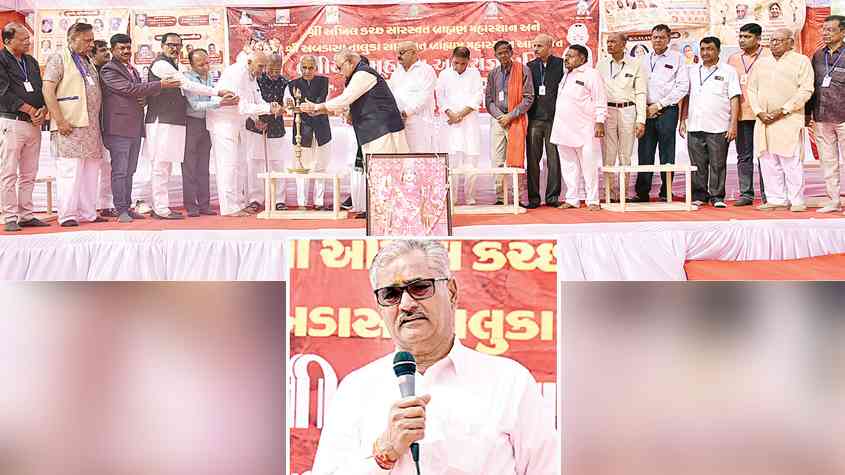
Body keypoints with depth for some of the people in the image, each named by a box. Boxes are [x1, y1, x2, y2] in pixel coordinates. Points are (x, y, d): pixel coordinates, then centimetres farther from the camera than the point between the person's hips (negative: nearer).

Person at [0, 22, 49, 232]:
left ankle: (26, 215, 14)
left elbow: (41, 90, 16)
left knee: (29, 175, 9)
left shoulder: (31, 62, 17)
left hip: (34, 123, 7)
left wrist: (43, 110, -4)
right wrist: (30, 110, -13)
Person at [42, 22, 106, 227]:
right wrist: (60, 121, -17)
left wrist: (98, 122, 16)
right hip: (70, 126, -8)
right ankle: (67, 215, -4)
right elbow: (48, 90, -10)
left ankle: (88, 213, 13)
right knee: (70, 170, -8)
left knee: (91, 171, 7)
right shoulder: (59, 58, -1)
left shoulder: (87, 62, 22)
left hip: (91, 126, 8)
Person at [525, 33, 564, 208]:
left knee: (554, 159, 2)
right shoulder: (530, 66, 10)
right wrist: (526, 114, 3)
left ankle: (553, 196, 8)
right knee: (533, 159, 1)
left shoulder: (560, 64, 2)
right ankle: (533, 197, 6)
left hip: (554, 117, -2)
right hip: (534, 118, 2)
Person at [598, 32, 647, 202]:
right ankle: (611, 193, 1)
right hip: (607, 111, 1)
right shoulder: (601, 65, 10)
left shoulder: (636, 65, 3)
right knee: (608, 155, -3)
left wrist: (641, 120, -6)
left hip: (628, 111, -1)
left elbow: (640, 93, 1)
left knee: (625, 155, 1)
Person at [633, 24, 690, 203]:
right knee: (644, 153, 0)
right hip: (646, 111, 3)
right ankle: (642, 192, 5)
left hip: (667, 111, -3)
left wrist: (659, 105, -8)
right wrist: (643, 107, -2)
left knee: (667, 154, -1)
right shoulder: (645, 60, 15)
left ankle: (666, 193, 5)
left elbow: (683, 86, -4)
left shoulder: (676, 58, 4)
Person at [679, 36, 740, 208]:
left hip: (719, 128, -3)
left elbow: (734, 99, 0)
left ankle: (717, 197, 7)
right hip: (695, 126, 3)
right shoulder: (691, 71, 14)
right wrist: (682, 120, 10)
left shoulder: (728, 72, 5)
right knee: (698, 165, 4)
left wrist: (733, 124, -7)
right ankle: (699, 196, 12)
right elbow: (686, 97, 17)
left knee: (718, 165, 0)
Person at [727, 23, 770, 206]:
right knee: (743, 156, 7)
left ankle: (767, 195, 2)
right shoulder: (733, 58, 14)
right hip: (741, 114, 4)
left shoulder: (768, 56, 0)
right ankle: (745, 194, 12)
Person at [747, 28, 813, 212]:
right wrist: (759, 112, -2)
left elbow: (805, 90, -6)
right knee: (768, 162, 3)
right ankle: (776, 200, 9)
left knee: (790, 161, -9)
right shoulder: (762, 63, 18)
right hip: (764, 120, 5)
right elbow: (751, 88, 14)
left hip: (788, 120, -5)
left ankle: (797, 201, -3)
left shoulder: (801, 61, 3)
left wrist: (782, 110, -12)